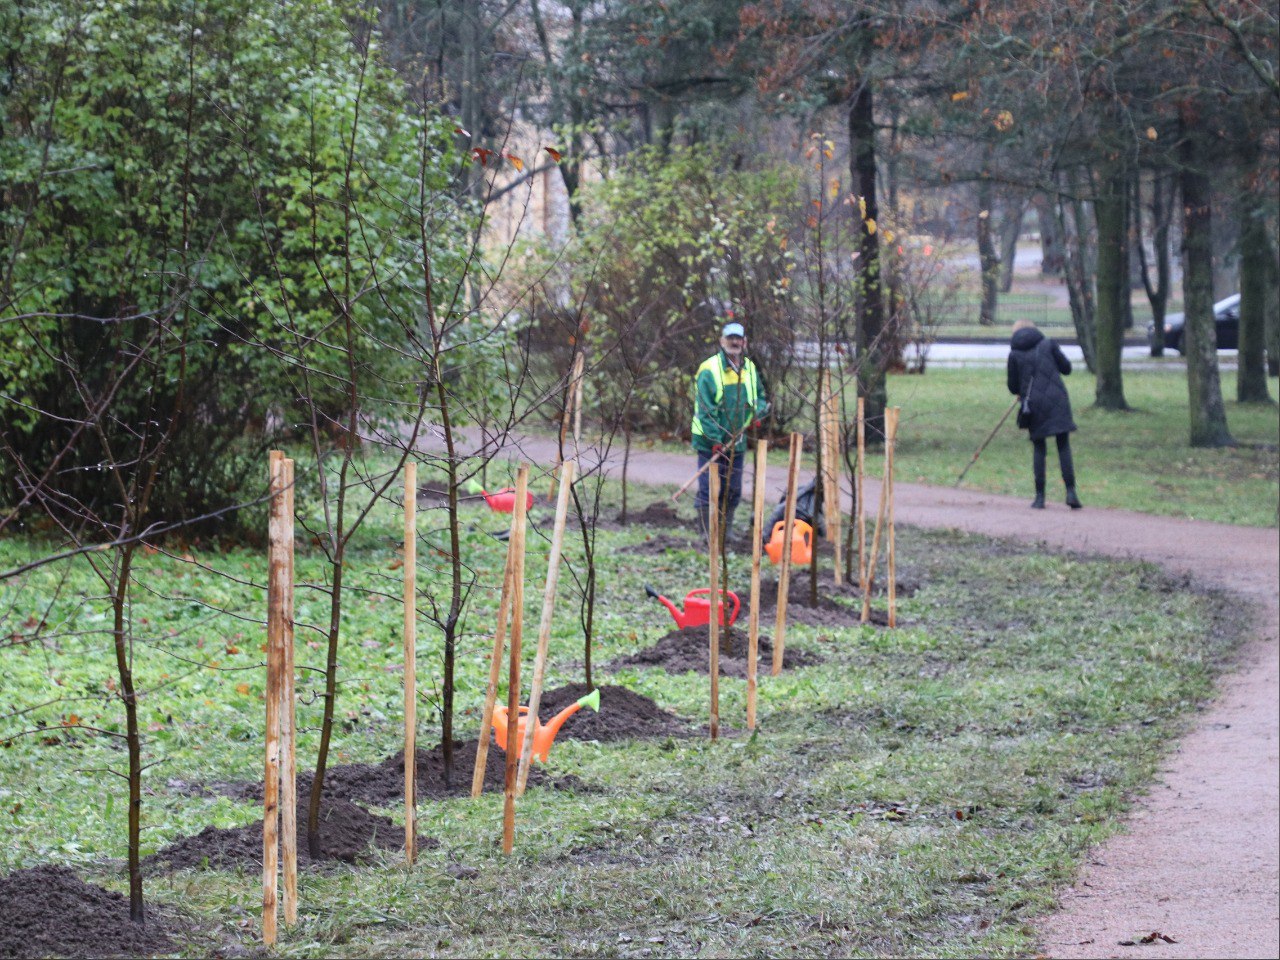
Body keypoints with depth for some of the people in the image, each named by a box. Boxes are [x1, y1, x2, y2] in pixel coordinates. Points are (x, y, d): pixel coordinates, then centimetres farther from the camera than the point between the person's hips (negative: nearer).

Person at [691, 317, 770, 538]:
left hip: (737, 443, 6)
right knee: (709, 490, -6)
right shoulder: (709, 370, -12)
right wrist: (715, 441, -19)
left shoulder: (750, 368, 9)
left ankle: (727, 531, 22)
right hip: (710, 443, -6)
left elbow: (760, 397, 23)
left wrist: (757, 412, 0)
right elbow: (705, 410, -15)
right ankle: (706, 534, -1)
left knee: (733, 491, 12)